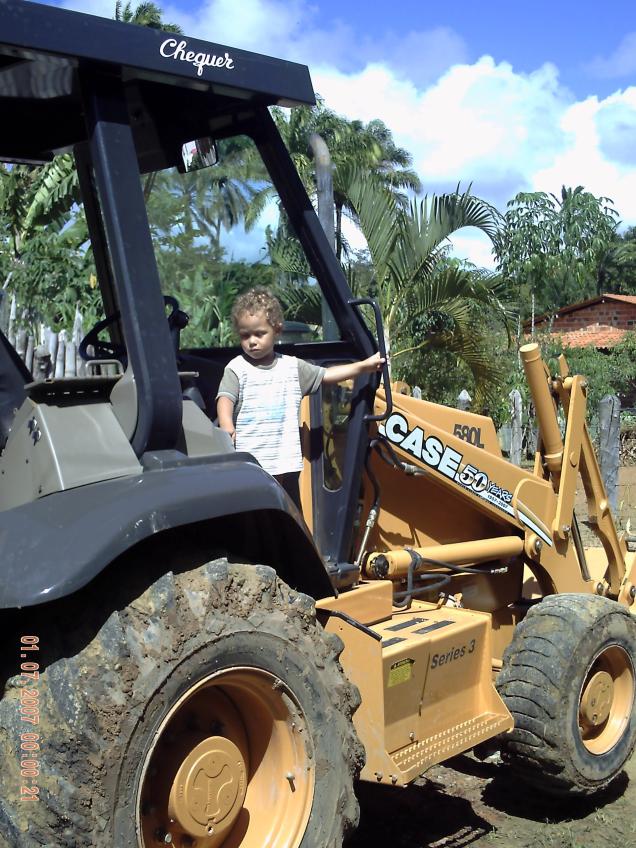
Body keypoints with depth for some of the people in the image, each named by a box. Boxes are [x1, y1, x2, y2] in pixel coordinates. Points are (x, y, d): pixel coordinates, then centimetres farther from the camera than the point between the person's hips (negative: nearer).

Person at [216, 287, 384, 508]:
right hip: (249, 463, -3)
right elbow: (225, 399, -13)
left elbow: (327, 375, 16)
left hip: (286, 462, 4)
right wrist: (226, 425, -34)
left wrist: (364, 365, 10)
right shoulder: (237, 369, 0)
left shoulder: (292, 367, 10)